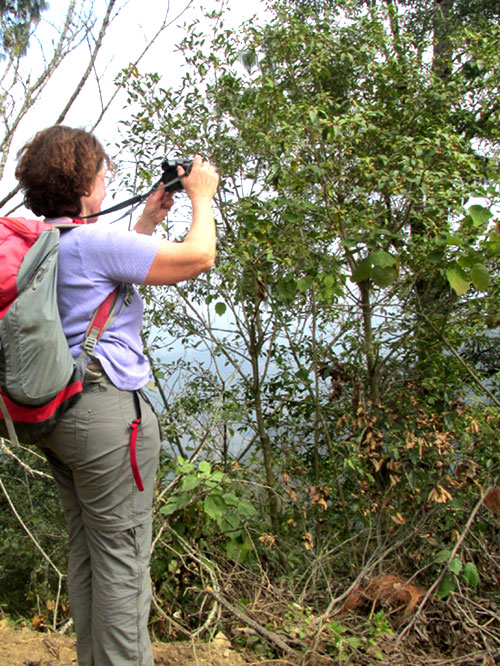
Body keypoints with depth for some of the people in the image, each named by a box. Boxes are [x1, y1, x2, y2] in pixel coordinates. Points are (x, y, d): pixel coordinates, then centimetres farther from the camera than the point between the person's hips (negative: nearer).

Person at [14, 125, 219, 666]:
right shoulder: (94, 241, -16)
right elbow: (198, 257, -14)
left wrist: (149, 218, 26)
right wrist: (201, 196, 3)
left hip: (53, 413, 10)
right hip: (105, 409, -10)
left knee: (84, 551, 19)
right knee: (122, 555, 2)